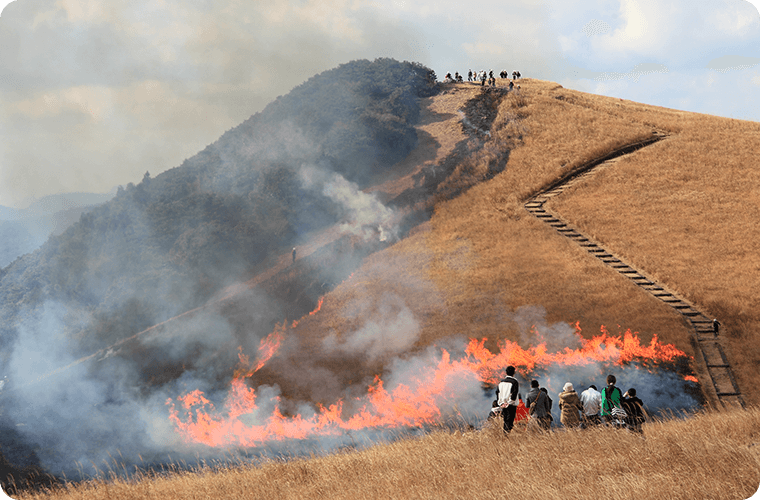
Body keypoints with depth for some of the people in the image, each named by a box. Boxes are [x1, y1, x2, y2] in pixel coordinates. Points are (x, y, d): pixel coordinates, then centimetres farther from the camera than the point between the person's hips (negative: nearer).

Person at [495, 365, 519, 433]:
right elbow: (514, 394, -16)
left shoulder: (501, 381, 9)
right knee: (509, 421, -5)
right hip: (511, 405, -6)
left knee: (505, 420, 15)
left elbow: (497, 392, 8)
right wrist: (509, 403, -12)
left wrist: (501, 402, 5)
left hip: (503, 404, 6)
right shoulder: (515, 382, -8)